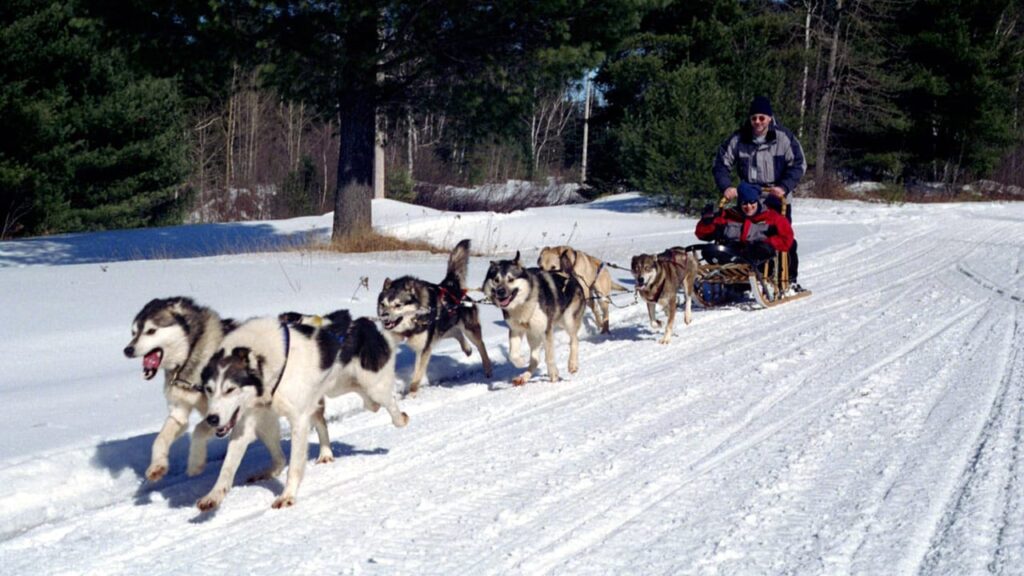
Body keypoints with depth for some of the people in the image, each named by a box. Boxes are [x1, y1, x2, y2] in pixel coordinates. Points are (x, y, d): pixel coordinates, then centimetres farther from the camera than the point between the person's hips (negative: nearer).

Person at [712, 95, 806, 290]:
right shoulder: (738, 139, -3)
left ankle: (790, 279, 13)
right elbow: (721, 164, 1)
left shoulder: (784, 138, -8)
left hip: (777, 199, -2)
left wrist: (784, 187, -21)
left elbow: (798, 165, -7)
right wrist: (725, 187, -15)